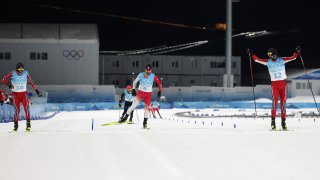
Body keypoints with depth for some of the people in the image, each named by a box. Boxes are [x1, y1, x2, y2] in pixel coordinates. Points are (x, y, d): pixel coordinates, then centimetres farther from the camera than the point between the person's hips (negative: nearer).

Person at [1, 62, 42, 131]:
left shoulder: (26, 73, -6)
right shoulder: (12, 73, -10)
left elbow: (31, 82, 0)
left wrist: (37, 90, -2)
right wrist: (8, 83, -30)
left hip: (24, 93, 1)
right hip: (15, 94, -1)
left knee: (26, 107, -14)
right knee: (17, 109, -7)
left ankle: (28, 124, -10)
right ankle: (16, 124, 7)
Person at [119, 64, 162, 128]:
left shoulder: (153, 76, -8)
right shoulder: (141, 75, -7)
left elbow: (159, 83, 0)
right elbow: (135, 82, 6)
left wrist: (160, 91, -9)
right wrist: (133, 89, 0)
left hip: (148, 94, 0)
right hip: (140, 92, 0)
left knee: (147, 107, -5)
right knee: (134, 105, -13)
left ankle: (145, 122, 8)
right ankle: (126, 117, -5)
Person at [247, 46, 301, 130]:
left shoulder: (282, 60, 0)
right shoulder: (268, 62, 3)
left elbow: (293, 57, -6)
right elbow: (257, 59, 1)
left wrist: (297, 52, -22)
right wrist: (251, 54, -10)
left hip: (283, 83, 1)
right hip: (274, 84, -1)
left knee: (283, 102, 2)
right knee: (274, 101, -14)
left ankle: (283, 121, 10)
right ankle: (273, 121, -13)